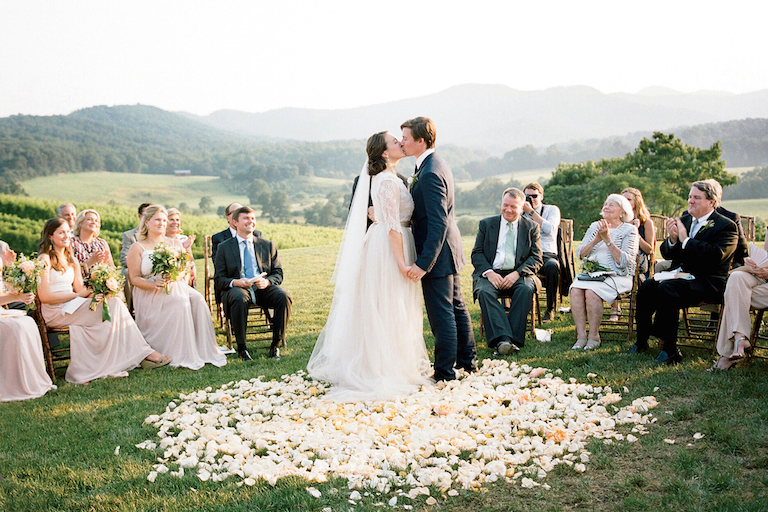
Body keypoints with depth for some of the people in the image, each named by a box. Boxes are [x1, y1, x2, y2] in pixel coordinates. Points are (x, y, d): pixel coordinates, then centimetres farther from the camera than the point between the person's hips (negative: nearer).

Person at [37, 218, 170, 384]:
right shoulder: (45, 259, -3)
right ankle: (143, 353, -19)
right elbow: (44, 296, -12)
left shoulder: (72, 260, 21)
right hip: (55, 312, -7)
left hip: (73, 307, 7)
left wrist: (95, 292, -8)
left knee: (114, 301, -22)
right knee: (114, 305, -23)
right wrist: (77, 295, -13)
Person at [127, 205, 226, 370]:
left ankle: (204, 351, -25)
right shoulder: (137, 248, 6)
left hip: (177, 287, 4)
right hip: (151, 294, -4)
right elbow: (134, 278, -2)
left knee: (198, 299, -26)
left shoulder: (175, 244, 18)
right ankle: (183, 356, -29)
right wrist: (154, 284, -21)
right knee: (180, 303, -32)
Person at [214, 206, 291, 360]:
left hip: (263, 289, 2)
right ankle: (242, 348, -25)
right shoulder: (224, 247, 10)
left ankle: (276, 345, -17)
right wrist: (235, 282, -19)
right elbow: (219, 280, 4)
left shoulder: (267, 245, 17)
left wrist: (267, 281, -12)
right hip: (237, 288, -2)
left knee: (284, 296, -28)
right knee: (239, 298, -37)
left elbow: (278, 273, 12)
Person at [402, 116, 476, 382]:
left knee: (442, 314, -1)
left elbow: (438, 223, -27)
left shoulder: (430, 173, -23)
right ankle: (467, 361, 34)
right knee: (456, 306, 20)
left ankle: (445, 374, 9)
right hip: (449, 250, 11)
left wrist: (423, 264, -28)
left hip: (437, 253, -11)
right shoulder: (436, 164, 9)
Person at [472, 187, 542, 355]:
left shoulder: (531, 227, 11)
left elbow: (536, 258, 4)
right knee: (484, 291, -32)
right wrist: (489, 272, -12)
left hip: (519, 274, 0)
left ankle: (514, 339, -33)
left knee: (526, 289, -33)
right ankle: (501, 339, -42)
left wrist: (517, 273, -14)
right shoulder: (486, 224, 13)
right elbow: (476, 254, 7)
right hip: (491, 273, 0)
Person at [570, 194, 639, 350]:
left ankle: (594, 336, -17)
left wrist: (608, 239, -13)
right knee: (575, 289, -27)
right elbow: (581, 254, 8)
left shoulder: (629, 230, 3)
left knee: (591, 291, -32)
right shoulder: (595, 226, 18)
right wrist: (597, 239, -8)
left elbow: (624, 261, -10)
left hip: (616, 275, -4)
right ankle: (581, 335, -22)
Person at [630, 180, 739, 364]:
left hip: (706, 282, -6)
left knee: (665, 289, -31)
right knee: (646, 287, -20)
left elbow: (716, 255, -23)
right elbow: (666, 254, 15)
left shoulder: (726, 226, -4)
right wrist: (672, 239, -8)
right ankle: (641, 342, -8)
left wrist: (685, 239, -18)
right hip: (680, 274, 7)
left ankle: (669, 349, -23)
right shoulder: (684, 220, 15)